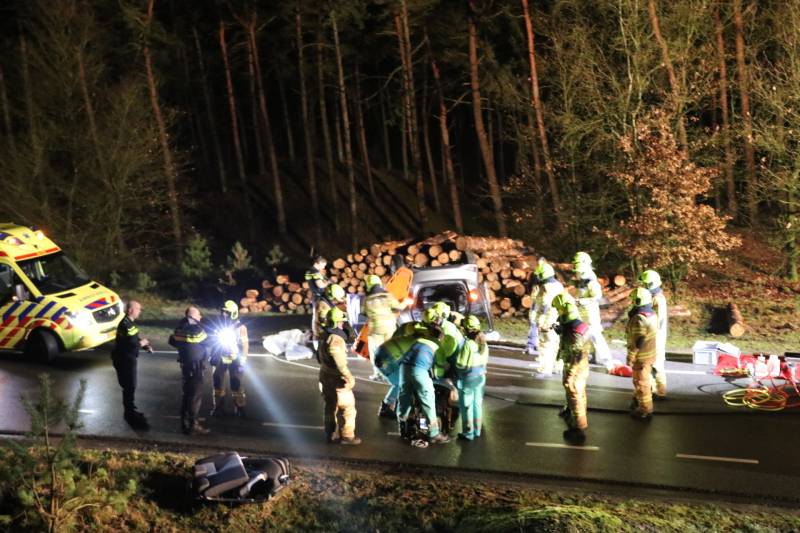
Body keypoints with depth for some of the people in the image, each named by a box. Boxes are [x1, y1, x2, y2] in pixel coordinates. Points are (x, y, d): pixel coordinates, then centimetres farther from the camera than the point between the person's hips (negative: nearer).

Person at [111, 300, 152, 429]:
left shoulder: (130, 323, 13)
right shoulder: (125, 324, -21)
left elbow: (134, 339, 21)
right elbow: (130, 344, -28)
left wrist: (145, 346, 4)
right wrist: (142, 343, -10)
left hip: (129, 359, 11)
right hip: (125, 360, -11)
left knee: (130, 387, 18)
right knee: (129, 387, -7)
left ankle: (130, 412, 28)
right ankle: (132, 415, -3)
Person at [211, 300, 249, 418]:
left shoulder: (240, 328, -12)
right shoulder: (220, 325, 4)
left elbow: (244, 346, -11)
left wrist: (242, 361, -14)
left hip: (234, 360, -5)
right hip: (220, 359, 5)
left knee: (236, 384, -1)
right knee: (218, 382, 8)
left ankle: (239, 408, 11)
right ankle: (218, 407, 19)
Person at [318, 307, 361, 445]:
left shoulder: (324, 336, 5)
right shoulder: (335, 340, -25)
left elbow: (320, 356, 17)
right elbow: (340, 362, -26)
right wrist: (349, 377, -20)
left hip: (326, 376, 10)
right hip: (337, 379, -10)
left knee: (330, 407, 17)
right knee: (347, 407, 1)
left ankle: (331, 434, 25)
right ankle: (347, 436, 6)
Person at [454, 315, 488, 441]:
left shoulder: (468, 344, -24)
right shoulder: (483, 343, -1)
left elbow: (460, 364, -21)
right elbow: (484, 361, 7)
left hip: (467, 379, -7)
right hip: (480, 377, 7)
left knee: (466, 407, 5)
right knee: (477, 404, 17)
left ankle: (468, 433, 13)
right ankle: (477, 431, 28)